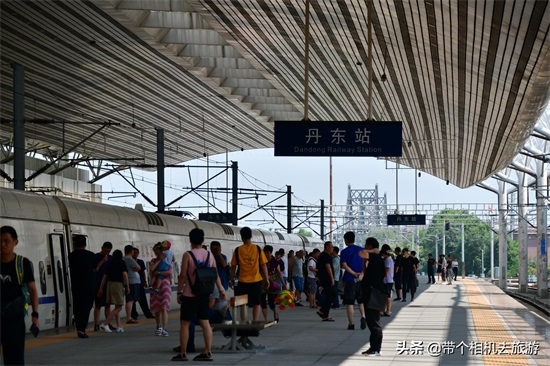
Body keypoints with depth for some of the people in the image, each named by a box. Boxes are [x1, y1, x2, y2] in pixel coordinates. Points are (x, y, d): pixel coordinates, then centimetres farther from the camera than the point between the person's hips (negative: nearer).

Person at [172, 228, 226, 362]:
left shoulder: (187, 255, -11)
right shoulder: (210, 255, 5)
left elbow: (183, 275, -13)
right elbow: (216, 275, 6)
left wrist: (179, 292, -6)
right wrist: (221, 290, 13)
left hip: (190, 294, -5)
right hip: (205, 294, 5)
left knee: (184, 323, 3)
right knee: (205, 322, 7)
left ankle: (183, 353, 3)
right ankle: (207, 352, 4)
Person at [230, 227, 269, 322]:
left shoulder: (237, 250, -2)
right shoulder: (258, 249, -2)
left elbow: (233, 266, 2)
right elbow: (263, 265, -1)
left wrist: (232, 280, 12)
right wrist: (267, 278, 9)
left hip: (243, 281, 0)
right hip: (256, 280, 0)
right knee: (257, 303, 10)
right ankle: (255, 322, 2)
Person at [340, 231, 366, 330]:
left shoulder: (344, 252, -1)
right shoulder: (361, 250, 8)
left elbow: (344, 265, -12)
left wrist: (355, 274, -12)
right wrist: (361, 274, -12)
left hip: (350, 279, -3)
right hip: (361, 280, 3)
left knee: (349, 303, 3)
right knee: (361, 301, 14)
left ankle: (351, 324, 2)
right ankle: (363, 317, -9)